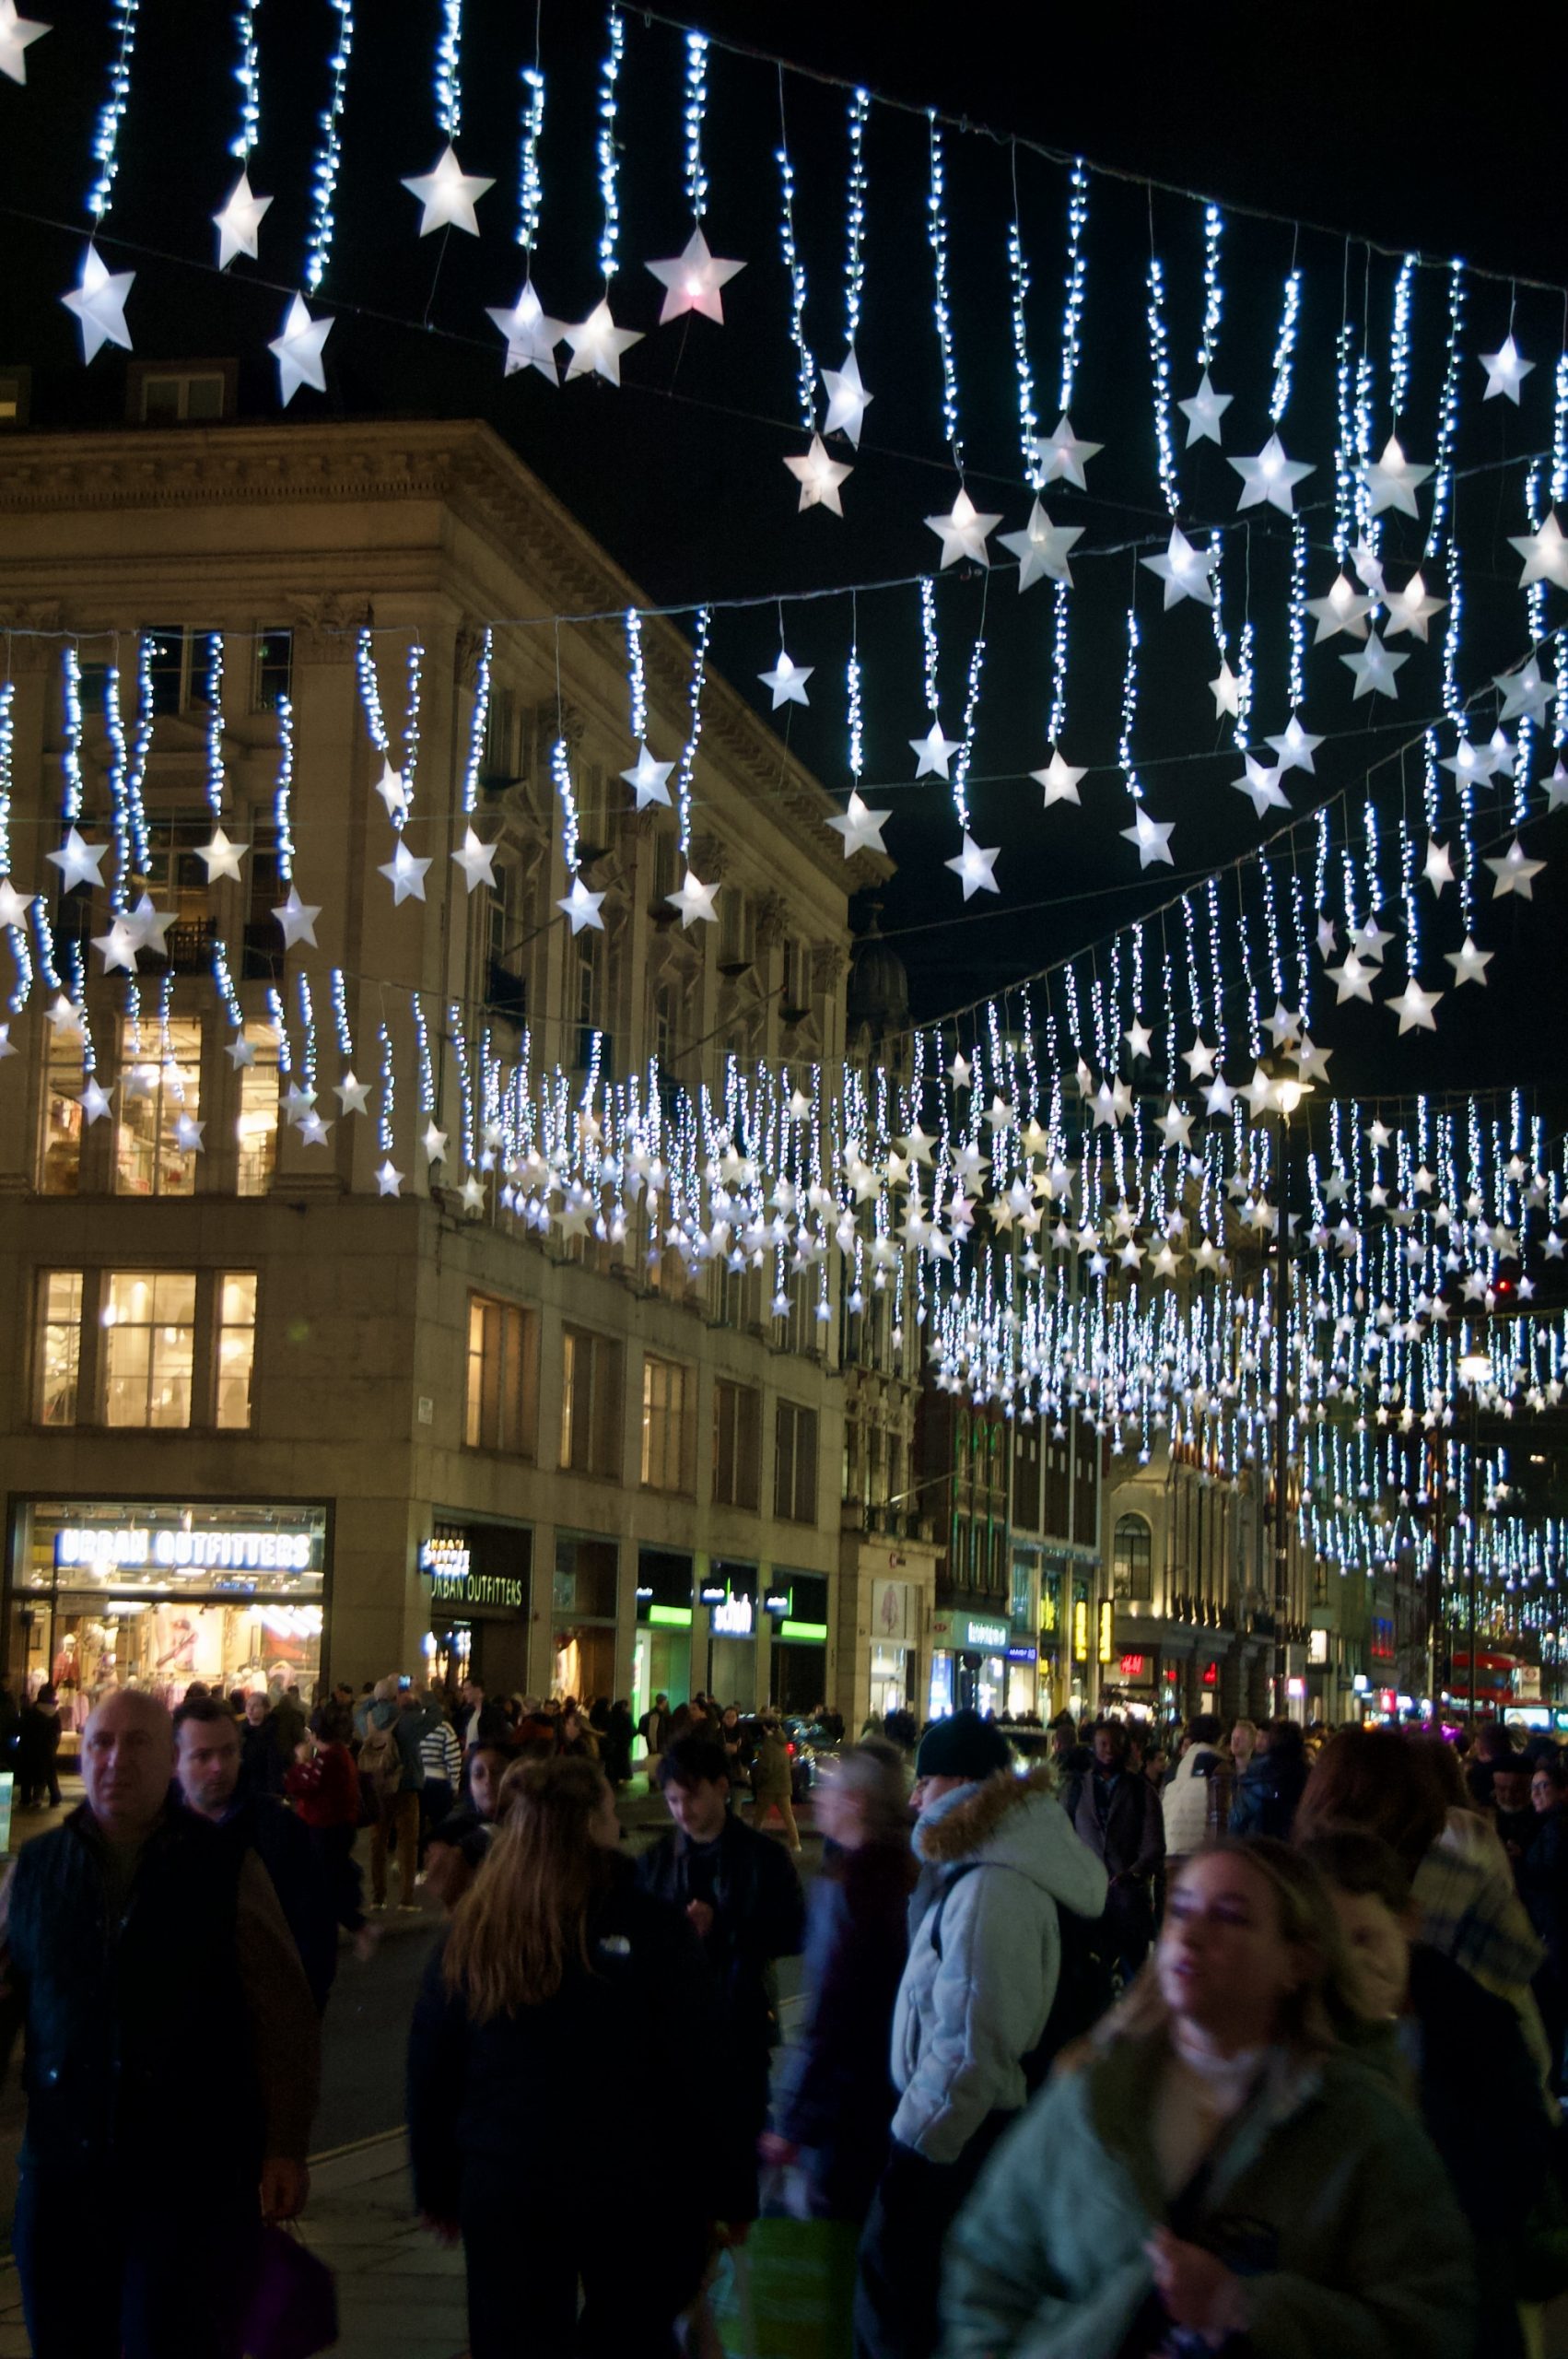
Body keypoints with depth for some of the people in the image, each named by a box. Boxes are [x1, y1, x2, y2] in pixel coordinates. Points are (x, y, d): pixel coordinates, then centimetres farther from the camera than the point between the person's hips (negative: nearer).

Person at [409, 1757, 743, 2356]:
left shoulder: (471, 1932, -3)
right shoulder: (649, 1926, -13)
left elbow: (431, 2071, 5)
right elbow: (699, 2072, -11)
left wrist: (438, 2187, 16)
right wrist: (721, 2190, -3)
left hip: (502, 2192, 2)